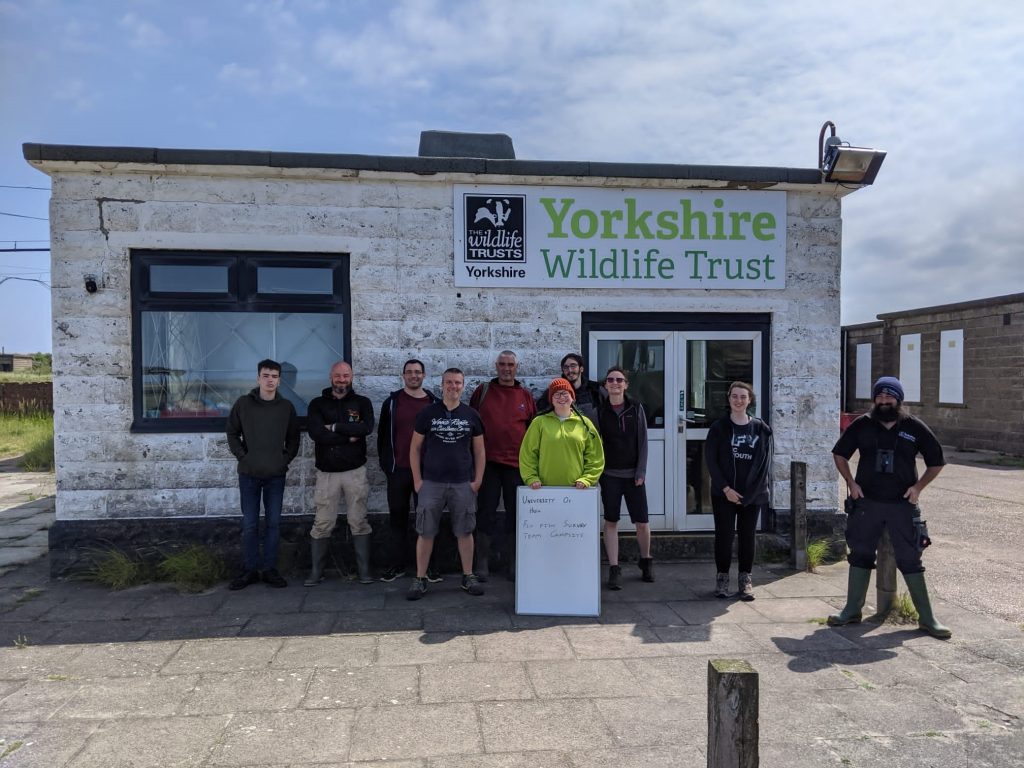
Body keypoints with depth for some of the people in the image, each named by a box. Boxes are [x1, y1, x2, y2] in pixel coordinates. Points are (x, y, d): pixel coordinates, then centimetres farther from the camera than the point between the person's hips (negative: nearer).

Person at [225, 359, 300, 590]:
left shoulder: (287, 407, 2)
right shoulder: (243, 403, -1)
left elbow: (293, 438, 8)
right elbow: (232, 433, 5)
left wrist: (286, 459, -3)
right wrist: (242, 456, -5)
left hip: (276, 475, 1)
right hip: (248, 474, -1)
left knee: (274, 523, 5)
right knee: (249, 524, 5)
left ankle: (269, 569, 15)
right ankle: (251, 569, 16)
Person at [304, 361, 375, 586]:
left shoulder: (362, 403, 5)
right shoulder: (317, 404, 4)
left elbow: (367, 427, -15)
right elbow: (316, 433, -13)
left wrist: (335, 427, -14)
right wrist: (350, 436, -12)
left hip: (355, 471, 0)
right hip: (327, 472, 0)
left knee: (359, 522, 5)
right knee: (322, 524, 4)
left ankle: (364, 571, 13)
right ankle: (316, 571, 17)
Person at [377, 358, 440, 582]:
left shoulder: (433, 402, 5)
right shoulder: (392, 402, 5)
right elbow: (382, 434, 8)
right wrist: (385, 463, 2)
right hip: (398, 470, 0)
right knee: (398, 516, 7)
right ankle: (397, 564, 18)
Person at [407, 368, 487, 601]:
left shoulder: (471, 415, 5)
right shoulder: (428, 413, 1)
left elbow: (479, 450, 9)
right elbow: (415, 448, 4)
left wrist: (477, 481, 1)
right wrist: (417, 480, -2)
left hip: (463, 484, 1)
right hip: (431, 483, -1)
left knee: (465, 532, 7)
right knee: (426, 533, 3)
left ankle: (468, 577, 20)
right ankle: (420, 579, 14)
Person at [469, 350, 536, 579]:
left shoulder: (525, 395, 8)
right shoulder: (482, 391, 5)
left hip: (517, 464, 2)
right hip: (488, 462, -1)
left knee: (515, 513, 8)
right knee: (486, 512, 3)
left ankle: (510, 560, 21)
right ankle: (482, 562, 13)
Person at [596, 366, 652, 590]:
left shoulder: (635, 407, 1)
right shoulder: (600, 410, 0)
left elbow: (642, 440, 1)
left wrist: (641, 471, -5)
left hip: (633, 473, 0)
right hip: (610, 474, 0)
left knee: (642, 521, 4)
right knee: (611, 521, 3)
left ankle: (646, 561, 27)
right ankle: (613, 569, 11)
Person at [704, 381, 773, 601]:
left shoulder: (761, 429, 4)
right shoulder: (719, 428, -1)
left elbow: (765, 463, 4)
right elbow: (711, 460, -4)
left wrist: (758, 490, -5)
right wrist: (725, 488, -12)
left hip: (752, 494, 1)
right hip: (724, 493, -1)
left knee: (747, 537, 7)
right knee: (723, 535, 2)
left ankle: (745, 579, 18)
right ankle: (722, 577, 14)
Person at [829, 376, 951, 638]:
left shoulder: (914, 427, -2)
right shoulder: (862, 425, 1)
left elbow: (937, 461, 7)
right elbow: (839, 453, 12)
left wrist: (918, 486, -4)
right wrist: (851, 482, 1)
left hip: (902, 505, -1)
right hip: (866, 502, 2)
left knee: (910, 560, 1)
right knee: (860, 555, 9)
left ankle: (926, 618, 12)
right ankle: (852, 610, 19)